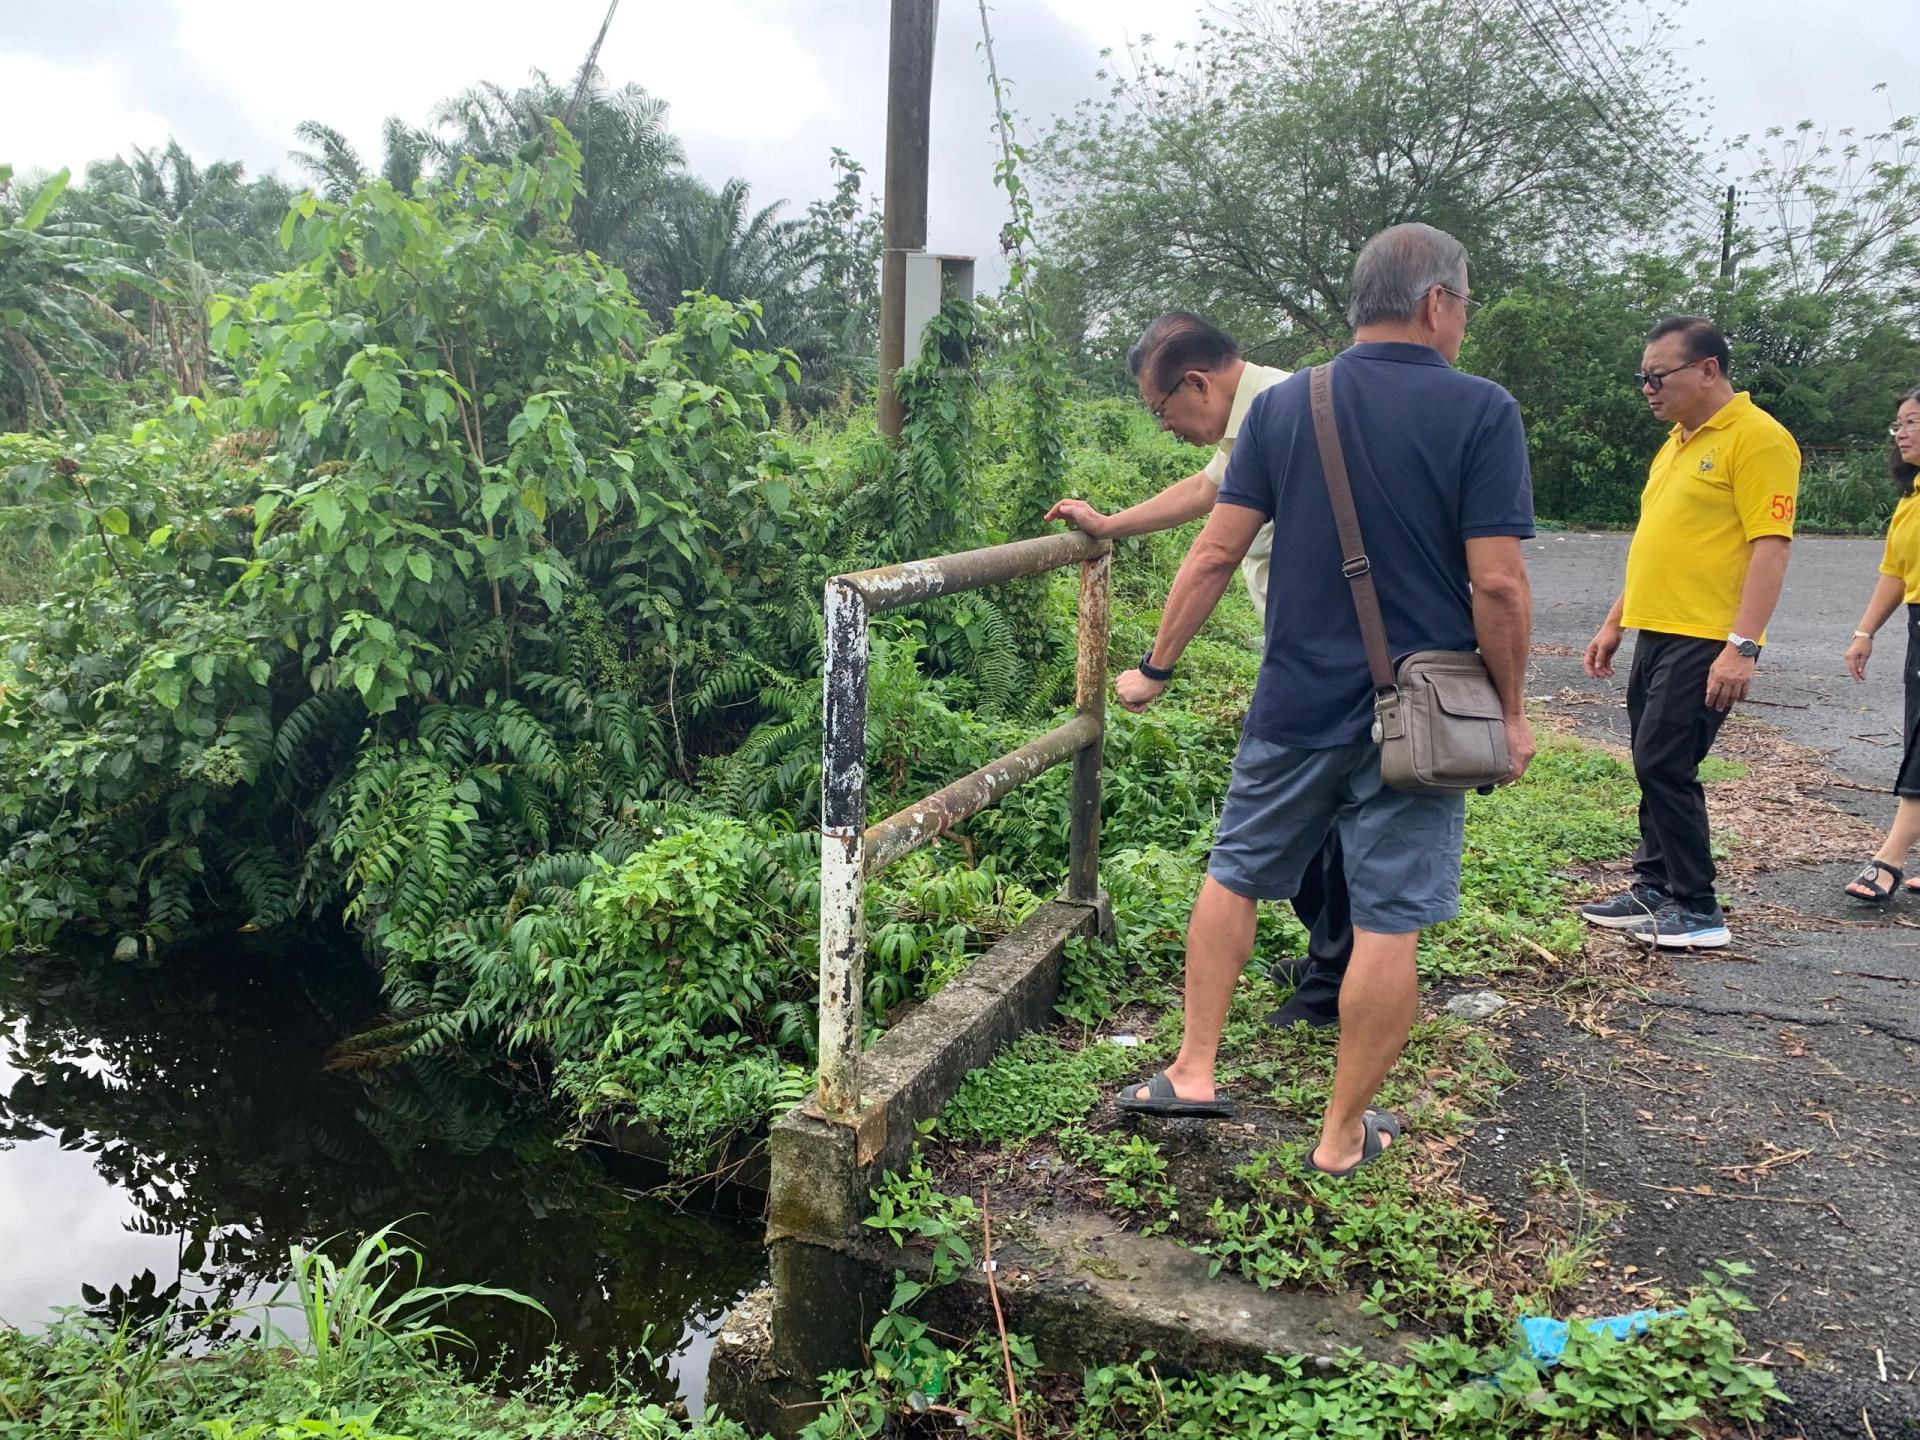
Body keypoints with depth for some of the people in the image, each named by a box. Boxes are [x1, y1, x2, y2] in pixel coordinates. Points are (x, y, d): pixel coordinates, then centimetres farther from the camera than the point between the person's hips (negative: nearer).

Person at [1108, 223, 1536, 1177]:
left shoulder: (1282, 406, 1)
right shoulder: (1480, 411, -8)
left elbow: (1216, 552, -1)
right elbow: (1497, 583, -13)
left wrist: (1156, 669, 7)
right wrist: (1511, 711, -1)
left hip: (1297, 704, 3)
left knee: (1235, 876, 20)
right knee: (1388, 926, 7)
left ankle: (1193, 1072, 24)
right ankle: (1344, 1134, 18)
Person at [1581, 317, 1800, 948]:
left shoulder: (1757, 438, -11)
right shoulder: (1676, 443, 17)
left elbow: (1771, 546, -17)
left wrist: (1743, 646, -23)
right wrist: (1615, 622, 22)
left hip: (1706, 643, -9)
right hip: (1657, 634, 9)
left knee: (1664, 766, -8)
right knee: (1656, 769, 13)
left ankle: (1697, 909, 4)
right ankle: (1655, 890, 24)